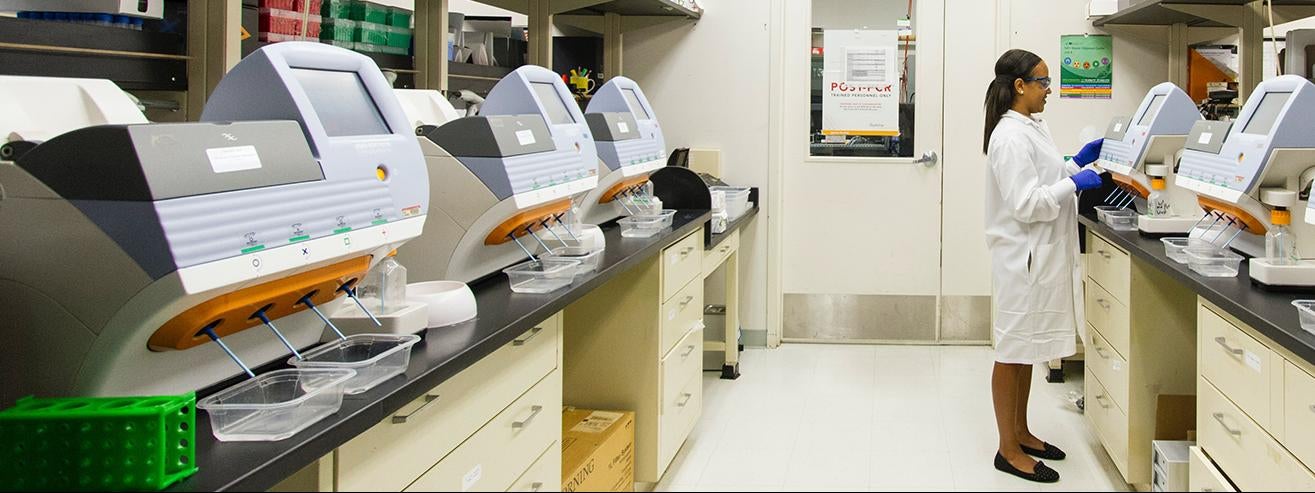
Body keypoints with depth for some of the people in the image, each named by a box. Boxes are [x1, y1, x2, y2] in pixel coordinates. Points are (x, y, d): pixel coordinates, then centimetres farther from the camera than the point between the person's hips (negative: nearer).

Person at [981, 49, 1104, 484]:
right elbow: (1026, 203, -24)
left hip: (1043, 254, 10)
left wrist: (1077, 163, 12)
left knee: (1028, 349, 17)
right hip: (1024, 256, -10)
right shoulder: (1011, 137, -19)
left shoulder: (1034, 128, 11)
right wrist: (1073, 183, -18)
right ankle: (1009, 450, 8)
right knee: (1013, 351, -1)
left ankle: (1021, 432, 29)